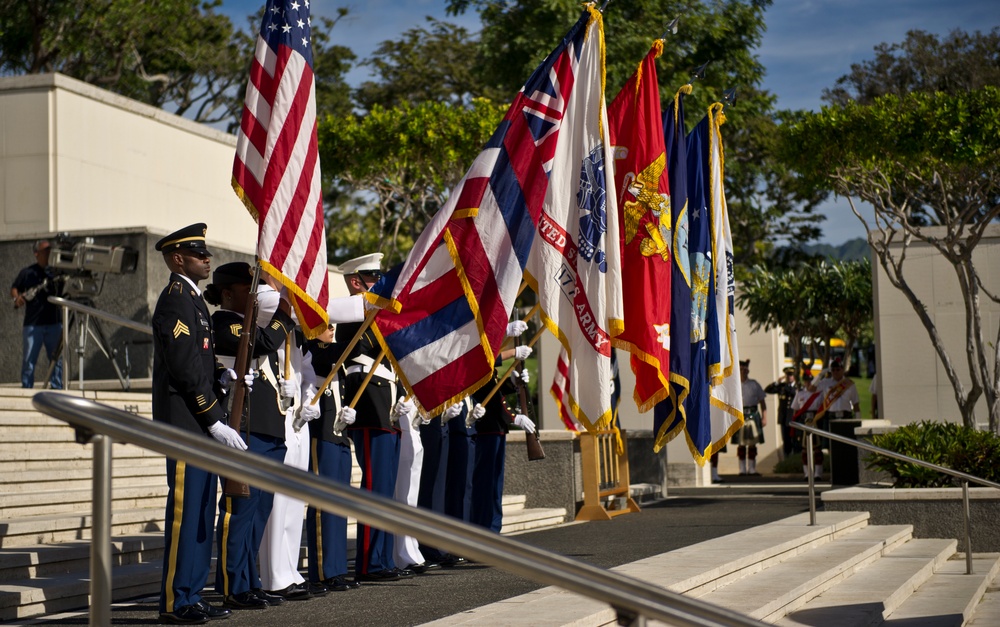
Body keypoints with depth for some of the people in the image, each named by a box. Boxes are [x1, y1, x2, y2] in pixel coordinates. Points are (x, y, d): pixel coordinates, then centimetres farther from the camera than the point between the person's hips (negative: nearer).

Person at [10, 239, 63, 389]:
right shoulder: (27, 273, 6)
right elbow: (14, 289, 15)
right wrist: (17, 297, -7)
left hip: (54, 322, 2)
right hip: (33, 324, -2)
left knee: (56, 358, 4)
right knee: (29, 359, -2)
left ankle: (57, 388, 10)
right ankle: (26, 389, 4)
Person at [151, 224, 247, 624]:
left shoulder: (193, 298, 19)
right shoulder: (175, 298, -11)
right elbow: (185, 368, -18)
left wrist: (222, 376, 3)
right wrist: (215, 421, -18)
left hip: (202, 425, 10)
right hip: (186, 423, -10)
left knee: (201, 513, 11)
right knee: (184, 512, -6)